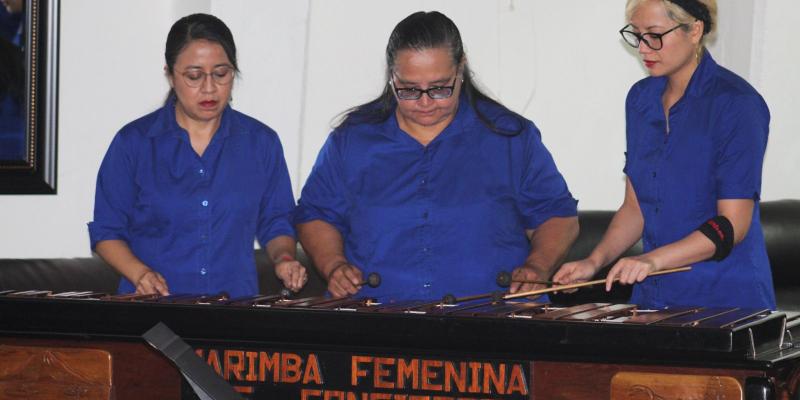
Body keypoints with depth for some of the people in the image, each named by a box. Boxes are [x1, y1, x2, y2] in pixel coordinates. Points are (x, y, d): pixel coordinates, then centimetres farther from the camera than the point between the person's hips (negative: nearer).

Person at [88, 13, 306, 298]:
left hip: (236, 305, 2)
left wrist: (283, 259, -1)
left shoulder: (261, 143, 11)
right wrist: (140, 273, -9)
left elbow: (275, 224, 20)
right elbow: (106, 231, 8)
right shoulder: (133, 143, 5)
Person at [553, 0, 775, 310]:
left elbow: (732, 225, -17)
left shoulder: (736, 104, -13)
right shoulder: (641, 98, 8)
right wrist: (595, 261, -4)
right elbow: (636, 206, 12)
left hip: (726, 299, -6)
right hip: (654, 299, 6)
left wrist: (652, 260, -26)